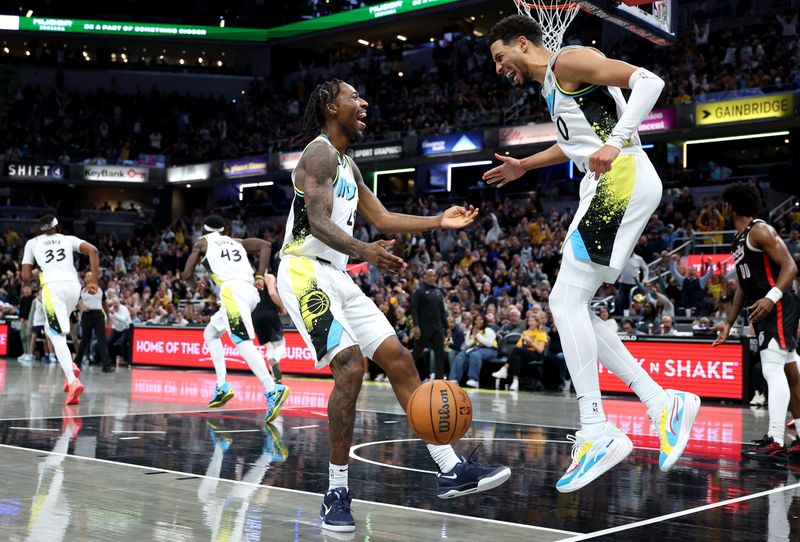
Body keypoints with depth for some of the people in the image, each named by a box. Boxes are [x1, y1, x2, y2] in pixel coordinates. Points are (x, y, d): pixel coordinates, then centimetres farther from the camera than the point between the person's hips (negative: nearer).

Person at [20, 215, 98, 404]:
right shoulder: (69, 239, 23)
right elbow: (93, 251, 5)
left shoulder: (32, 243, 20)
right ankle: (69, 365, 8)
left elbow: (25, 276, 15)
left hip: (52, 286, -3)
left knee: (57, 336, -7)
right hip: (74, 285, 3)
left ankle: (73, 381, -25)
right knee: (56, 329, 27)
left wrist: (35, 275, 37)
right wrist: (94, 280, 6)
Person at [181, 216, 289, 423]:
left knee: (242, 342, -21)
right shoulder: (236, 242, 30)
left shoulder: (202, 242, 18)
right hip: (250, 291, 7)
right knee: (210, 333, 25)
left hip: (232, 290, -7)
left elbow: (186, 275, 12)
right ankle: (222, 386, 16)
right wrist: (260, 277, 10)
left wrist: (195, 285, 34)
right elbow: (265, 245, 14)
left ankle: (273, 390, -40)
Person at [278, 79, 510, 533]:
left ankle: (451, 470, 8)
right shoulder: (319, 154, -11)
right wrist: (363, 250, -42)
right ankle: (337, 493, -11)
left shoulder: (347, 164, 20)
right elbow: (318, 223, -25)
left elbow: (380, 217, 25)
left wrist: (439, 221, 20)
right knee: (351, 367, -22)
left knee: (399, 358, 4)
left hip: (337, 277, 10)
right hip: (306, 272, -10)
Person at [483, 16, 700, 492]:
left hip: (622, 180, -10)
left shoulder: (568, 61, -4)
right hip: (607, 190, 10)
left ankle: (598, 432, -14)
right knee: (568, 305, 6)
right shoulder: (550, 84, 25)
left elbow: (648, 80, -16)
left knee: (567, 302, -15)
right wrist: (525, 167, 48)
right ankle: (663, 403, 5)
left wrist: (616, 142, -28)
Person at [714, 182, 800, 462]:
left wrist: (771, 297, -33)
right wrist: (729, 323, 22)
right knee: (776, 373, 15)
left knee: (772, 370, -18)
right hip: (764, 312, 11)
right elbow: (743, 285, 23)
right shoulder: (739, 239, 18)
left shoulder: (760, 230, -11)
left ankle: (776, 444, -23)